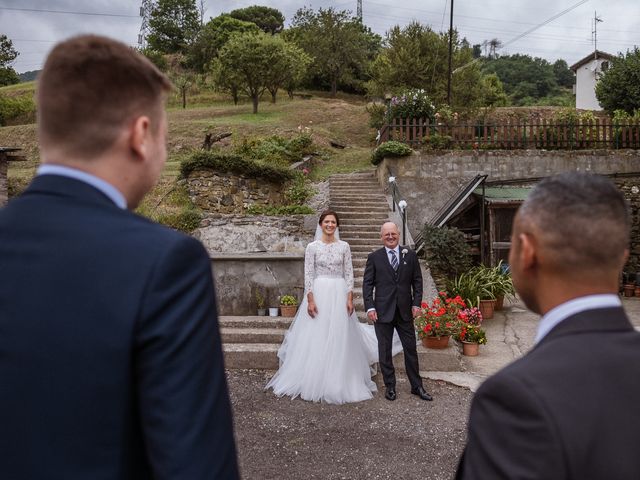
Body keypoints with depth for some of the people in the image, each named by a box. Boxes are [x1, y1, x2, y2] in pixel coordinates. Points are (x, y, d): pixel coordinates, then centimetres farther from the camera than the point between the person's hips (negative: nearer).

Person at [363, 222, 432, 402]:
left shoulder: (410, 255, 6)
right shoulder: (374, 257, 1)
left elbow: (417, 281, 7)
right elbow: (367, 284, -1)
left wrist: (417, 303, -2)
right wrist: (370, 307, -9)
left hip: (405, 311, 1)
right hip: (382, 311, -1)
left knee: (411, 349, 8)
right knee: (385, 351, 7)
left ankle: (416, 386, 20)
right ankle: (390, 386, 20)